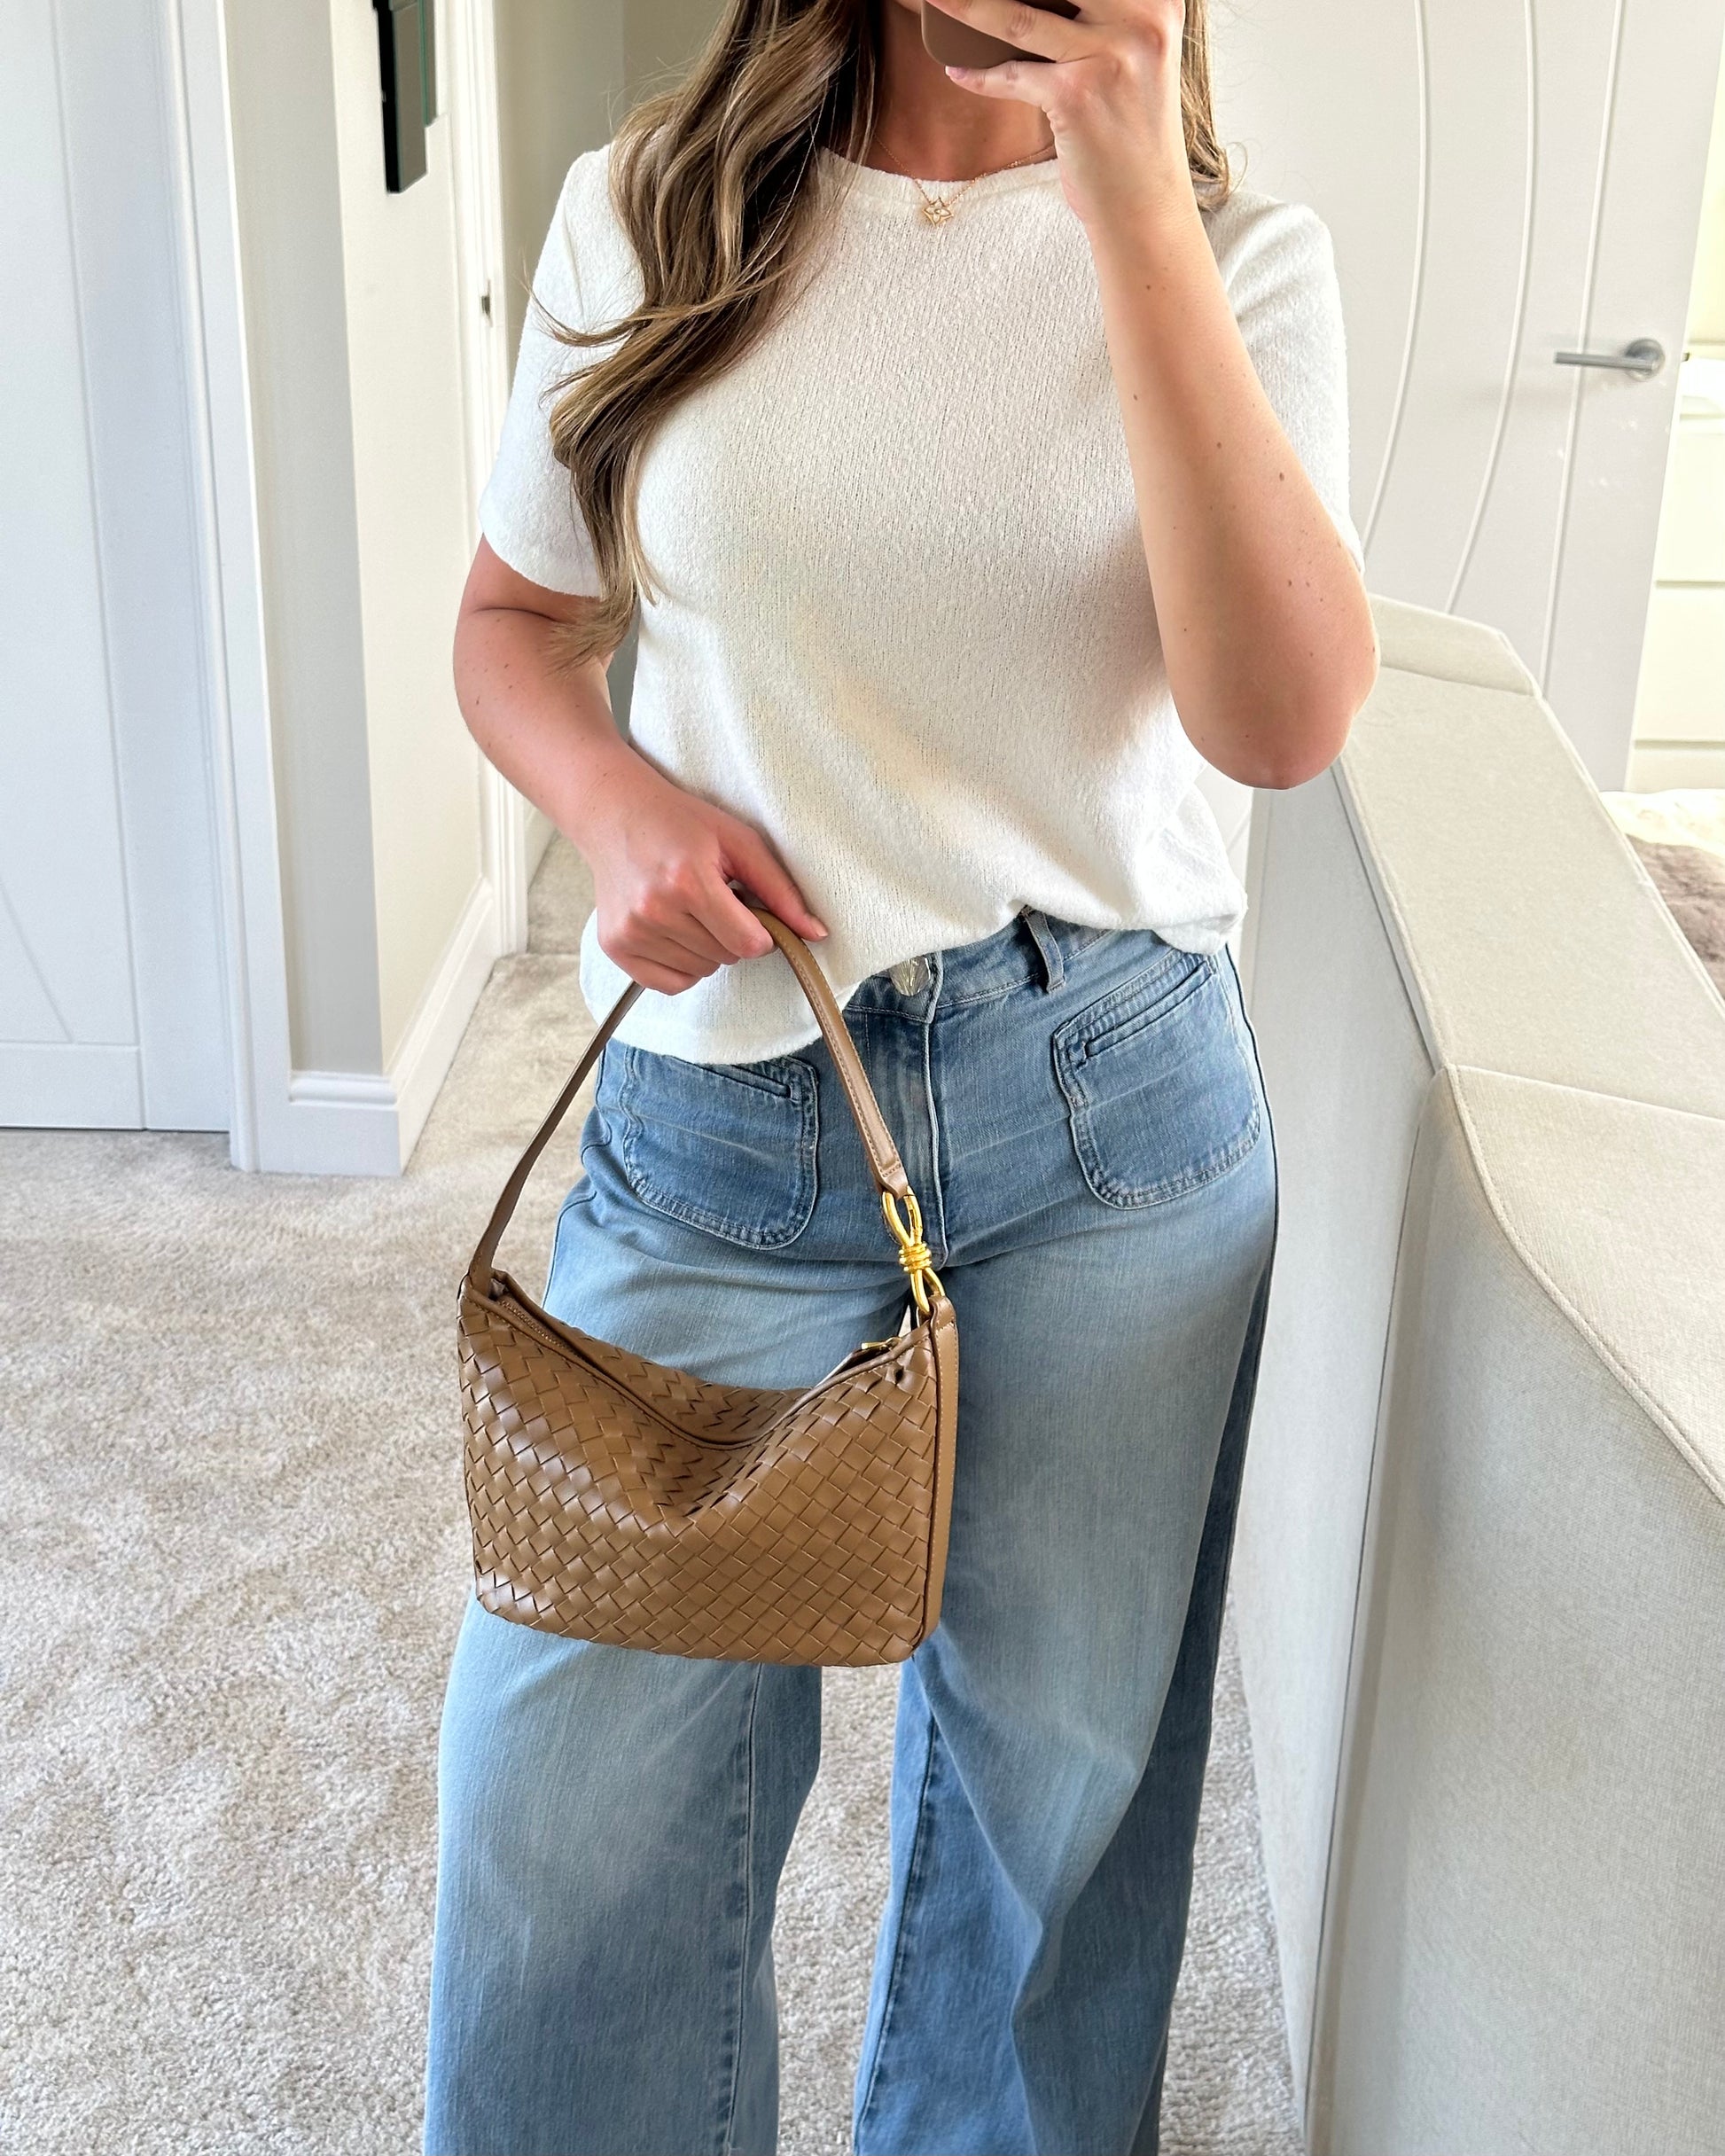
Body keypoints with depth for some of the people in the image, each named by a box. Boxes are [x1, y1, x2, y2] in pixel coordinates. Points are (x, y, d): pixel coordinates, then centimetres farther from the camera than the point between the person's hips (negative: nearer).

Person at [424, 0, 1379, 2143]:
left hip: (1113, 1113, 0)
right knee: (565, 1824, 3)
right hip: (715, 1134, 0)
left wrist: (1133, 199, -19)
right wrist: (614, 804, -10)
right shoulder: (644, 213, 3)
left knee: (1055, 1771, 15)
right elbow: (510, 623, 12)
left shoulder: (1232, 253, 0)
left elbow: (1281, 719, -15)